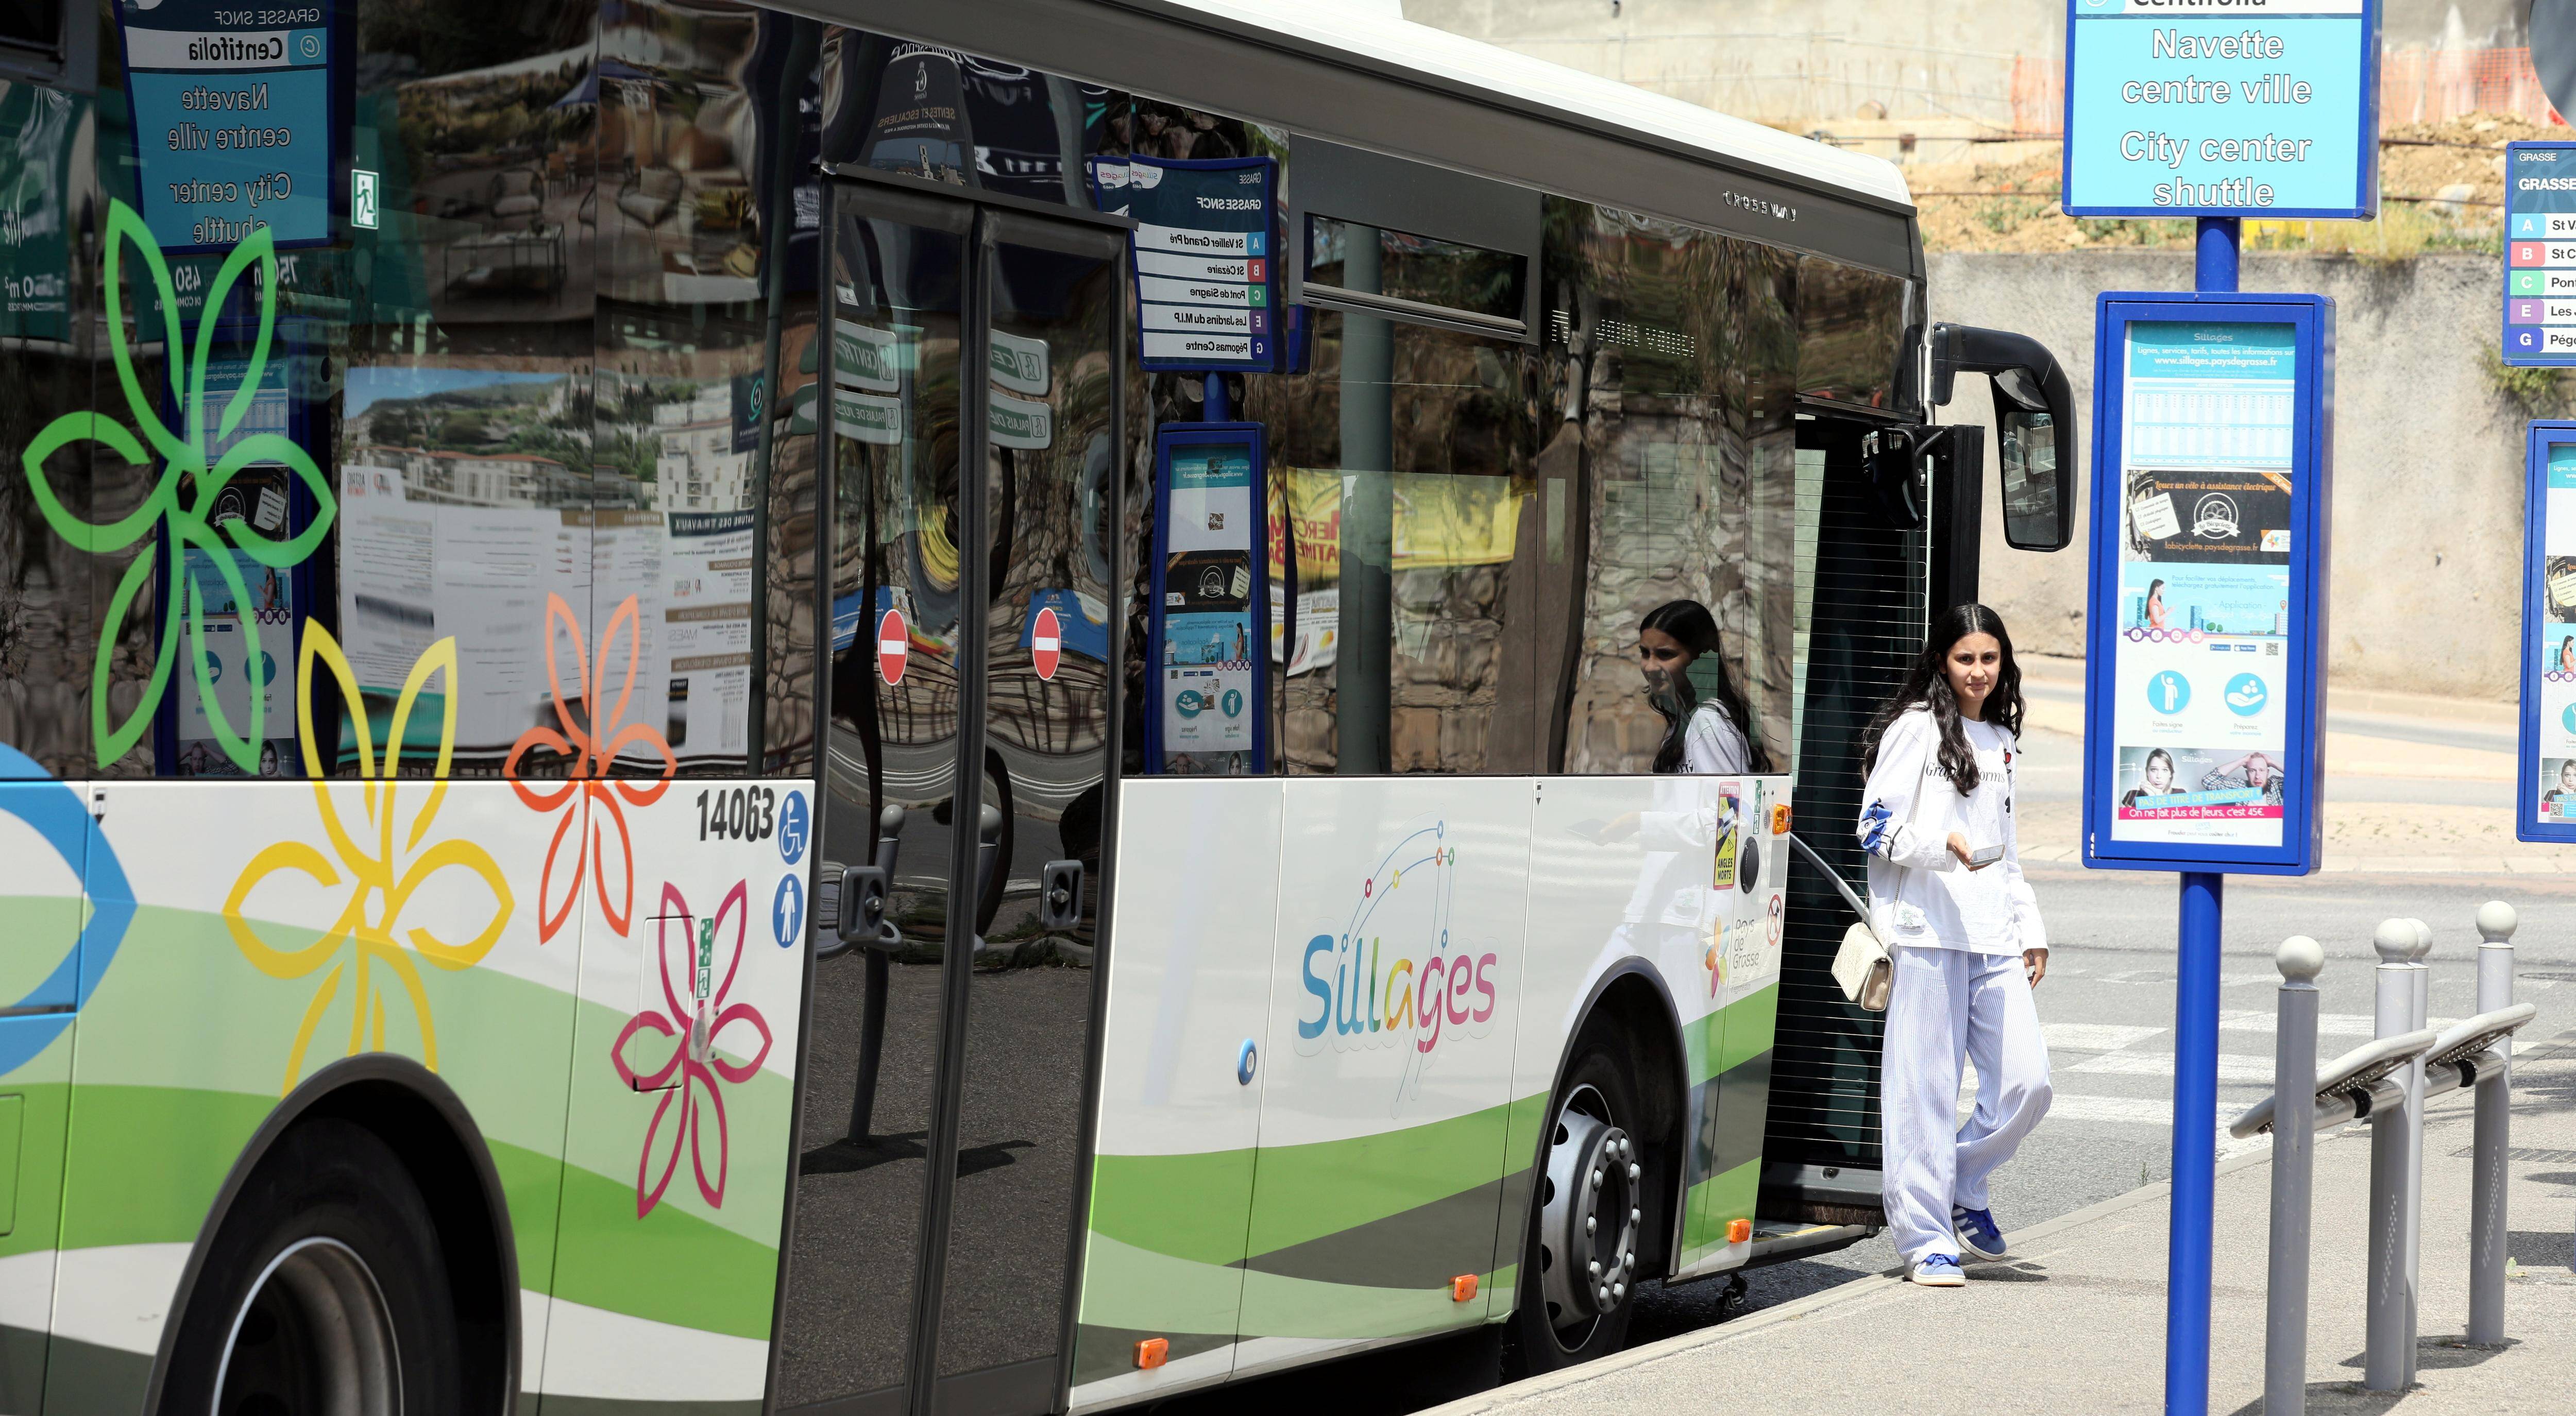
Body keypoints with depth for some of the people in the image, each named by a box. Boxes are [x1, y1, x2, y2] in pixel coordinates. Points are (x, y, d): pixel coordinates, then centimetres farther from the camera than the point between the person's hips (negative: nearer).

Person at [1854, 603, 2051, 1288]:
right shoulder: (1915, 729, 0)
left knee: (2026, 1082, -4)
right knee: (1925, 1086, -5)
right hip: (1927, 930, -6)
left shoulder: (2001, 741, 21)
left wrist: (2031, 928, 22)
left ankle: (1963, 1188, 20)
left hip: (1994, 934, 6)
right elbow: (1876, 827, -6)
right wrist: (1941, 844, -21)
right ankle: (1925, 1239, 1)